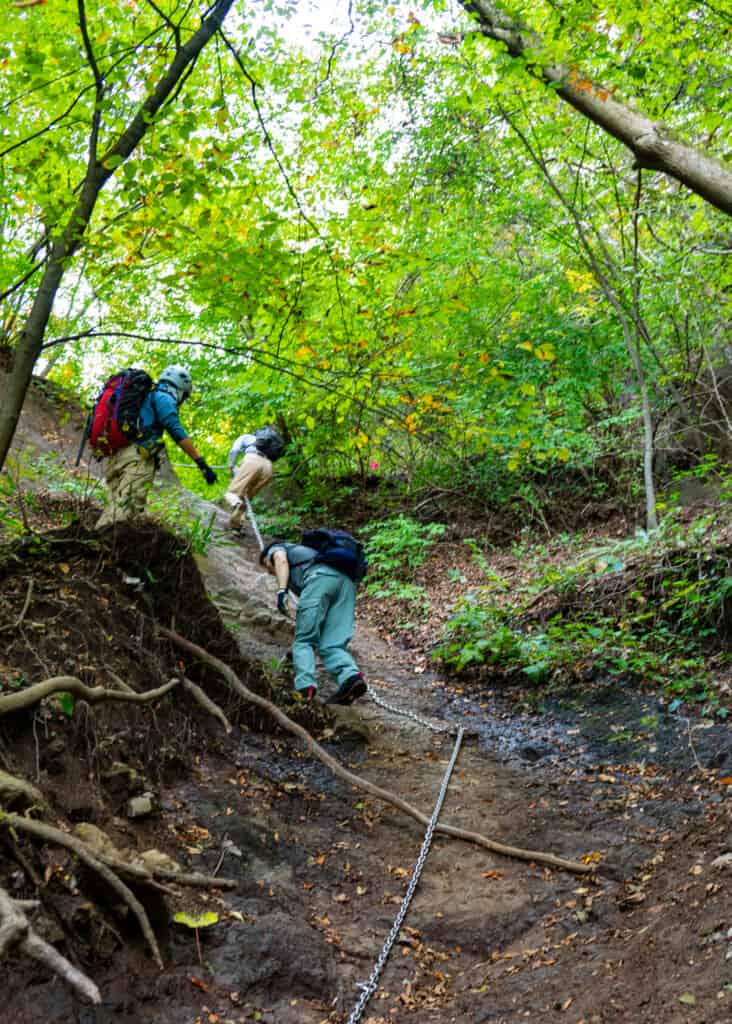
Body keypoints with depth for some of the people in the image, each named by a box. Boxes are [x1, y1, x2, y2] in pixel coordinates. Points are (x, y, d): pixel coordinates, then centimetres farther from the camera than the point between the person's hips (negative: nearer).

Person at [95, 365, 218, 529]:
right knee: (124, 513, -19)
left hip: (116, 457, 9)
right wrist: (202, 463, -9)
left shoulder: (144, 397, 32)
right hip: (137, 457, -9)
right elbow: (177, 432, -7)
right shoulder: (163, 398, 5)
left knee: (116, 509, 4)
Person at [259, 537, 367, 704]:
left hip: (320, 578, -6)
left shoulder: (276, 549, 30)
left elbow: (281, 560, 1)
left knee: (304, 642, -1)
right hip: (346, 582, 6)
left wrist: (281, 590, -12)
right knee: (332, 645, 0)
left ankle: (305, 688, -18)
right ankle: (350, 677, -26)